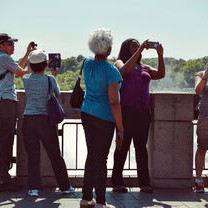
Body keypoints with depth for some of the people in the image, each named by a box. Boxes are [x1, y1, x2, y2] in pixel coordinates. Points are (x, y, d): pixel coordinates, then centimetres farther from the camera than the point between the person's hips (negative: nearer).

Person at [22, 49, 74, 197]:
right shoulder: (50, 79, -6)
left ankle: (34, 187, -1)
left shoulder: (26, 79, 1)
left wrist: (52, 75, 30)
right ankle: (65, 186, 17)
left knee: (33, 155, 5)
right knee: (55, 155, 9)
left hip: (28, 119, 2)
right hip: (45, 119, -2)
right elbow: (58, 93, 11)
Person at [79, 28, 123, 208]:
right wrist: (120, 129, -14)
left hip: (87, 113, 7)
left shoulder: (87, 63, 3)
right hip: (104, 118, -6)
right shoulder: (111, 70, -16)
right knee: (101, 158, -1)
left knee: (92, 155, 15)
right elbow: (114, 102, -19)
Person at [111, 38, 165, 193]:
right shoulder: (119, 63, 6)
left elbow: (161, 75, 6)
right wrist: (139, 51, -18)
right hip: (126, 110, -5)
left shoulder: (144, 67, 20)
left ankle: (144, 182, 4)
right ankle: (117, 182, 1)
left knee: (141, 146, 4)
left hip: (143, 111, 5)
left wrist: (160, 56, -5)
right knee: (123, 146, -3)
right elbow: (125, 70, -17)